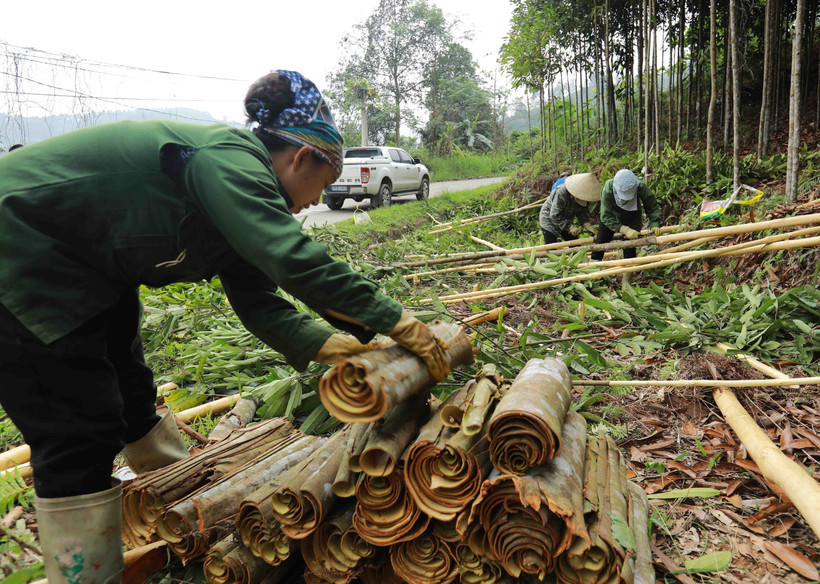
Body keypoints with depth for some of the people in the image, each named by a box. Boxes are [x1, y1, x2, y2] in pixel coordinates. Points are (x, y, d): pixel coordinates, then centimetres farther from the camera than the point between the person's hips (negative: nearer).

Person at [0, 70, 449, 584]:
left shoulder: (240, 178, 5)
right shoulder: (228, 158, -24)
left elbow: (257, 300, 3)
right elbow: (294, 260, -38)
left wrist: (322, 344, -9)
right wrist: (394, 320, -29)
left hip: (83, 268, 10)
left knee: (132, 398, 20)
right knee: (80, 435, -5)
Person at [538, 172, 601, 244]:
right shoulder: (561, 193, -33)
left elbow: (582, 212, -1)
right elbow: (555, 215, -32)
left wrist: (586, 224, -21)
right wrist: (570, 227, -32)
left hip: (567, 222, 7)